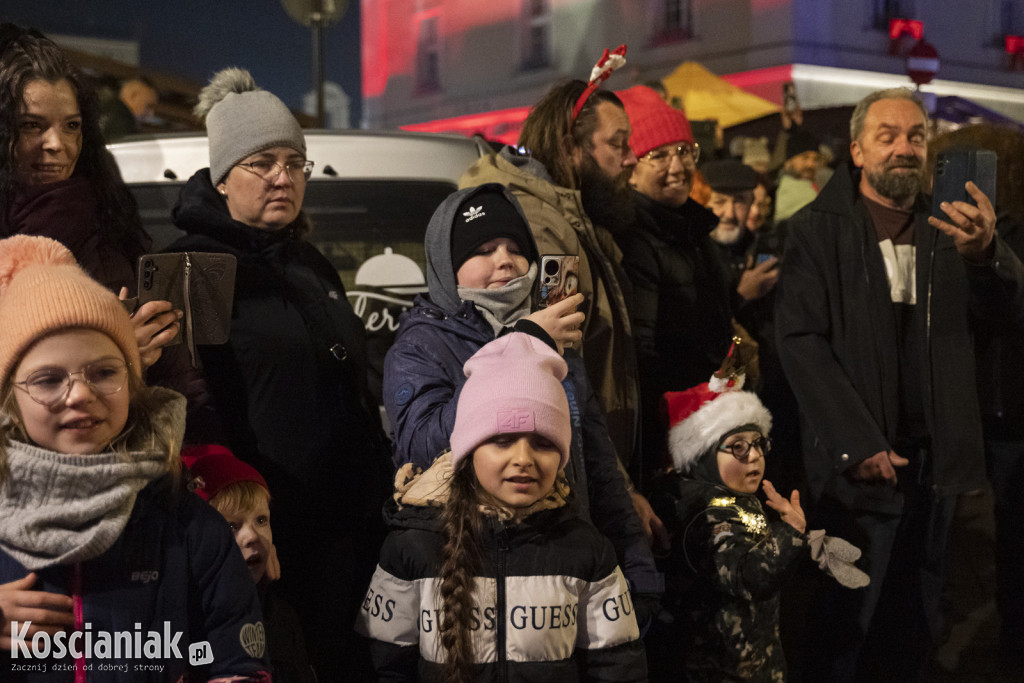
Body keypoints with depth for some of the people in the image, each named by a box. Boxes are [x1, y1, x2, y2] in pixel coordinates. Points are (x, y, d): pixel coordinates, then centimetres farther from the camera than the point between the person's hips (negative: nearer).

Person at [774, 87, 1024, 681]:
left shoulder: (951, 228, 11)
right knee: (847, 625, -2)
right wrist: (858, 444, -16)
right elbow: (801, 341, -9)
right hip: (862, 461, -4)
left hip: (936, 456, 4)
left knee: (915, 625, 11)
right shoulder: (818, 230, -2)